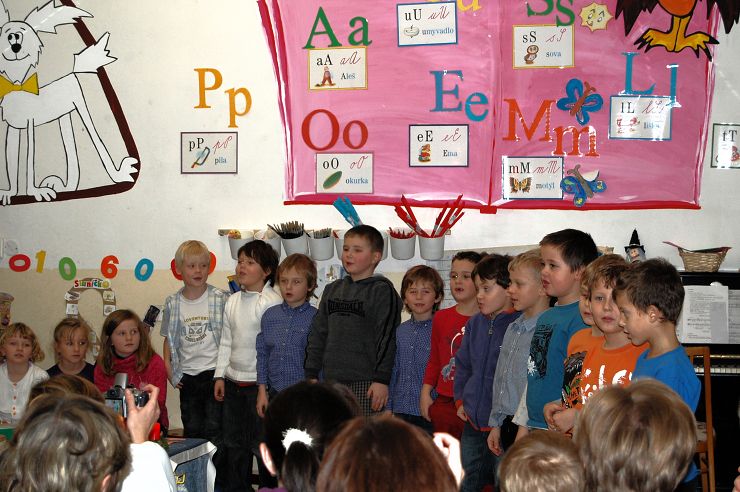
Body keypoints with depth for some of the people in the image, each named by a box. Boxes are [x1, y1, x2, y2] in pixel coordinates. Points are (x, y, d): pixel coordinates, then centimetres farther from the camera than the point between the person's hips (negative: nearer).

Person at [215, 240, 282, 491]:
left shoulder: (272, 302, -14)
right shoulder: (232, 302, 9)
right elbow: (226, 342, 14)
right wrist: (220, 375, 10)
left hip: (259, 382, -7)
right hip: (233, 382, 7)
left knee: (262, 443, 0)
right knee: (234, 442, 16)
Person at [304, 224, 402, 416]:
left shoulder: (382, 290, -4)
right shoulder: (332, 290, 14)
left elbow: (387, 337, -9)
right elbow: (318, 333, 16)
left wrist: (382, 380, -14)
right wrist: (311, 374, 11)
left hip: (366, 384, -6)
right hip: (332, 381, 6)